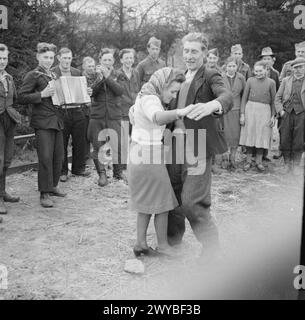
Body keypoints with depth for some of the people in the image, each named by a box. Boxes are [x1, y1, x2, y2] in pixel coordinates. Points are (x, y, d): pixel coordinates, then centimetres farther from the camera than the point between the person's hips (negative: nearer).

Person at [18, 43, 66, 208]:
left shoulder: (54, 75, 19)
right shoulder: (33, 75, -3)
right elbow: (21, 97, -10)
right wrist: (42, 94, -18)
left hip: (57, 121, 7)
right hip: (43, 122, -7)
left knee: (58, 156, 10)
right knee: (45, 157, -9)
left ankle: (52, 186, 25)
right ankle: (44, 194, -2)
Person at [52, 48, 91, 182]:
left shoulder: (77, 73, 14)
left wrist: (88, 92, -1)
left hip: (77, 112, 4)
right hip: (60, 112, -4)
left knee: (80, 142, 9)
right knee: (61, 144, 3)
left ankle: (78, 168, 24)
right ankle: (62, 171, 15)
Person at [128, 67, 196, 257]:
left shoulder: (144, 97, 13)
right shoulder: (150, 100, -19)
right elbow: (158, 117, -43)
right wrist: (180, 112, -62)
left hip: (139, 154, 10)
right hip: (149, 155, -10)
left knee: (147, 202, 16)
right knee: (162, 201, 3)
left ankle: (141, 244, 22)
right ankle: (163, 245, 14)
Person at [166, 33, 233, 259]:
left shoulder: (211, 77, -7)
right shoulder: (181, 77, 15)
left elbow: (227, 97, -27)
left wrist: (214, 104, -49)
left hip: (198, 148, -7)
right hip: (175, 146, 7)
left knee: (191, 201, -7)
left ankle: (212, 249, 12)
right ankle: (174, 237, 38)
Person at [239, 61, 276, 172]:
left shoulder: (271, 82, 3)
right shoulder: (250, 81, 4)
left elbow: (273, 100, 6)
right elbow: (244, 98, 5)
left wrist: (273, 116, 1)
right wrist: (242, 114, -1)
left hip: (264, 111, 0)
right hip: (250, 109, 0)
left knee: (262, 136, 3)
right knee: (249, 135, 3)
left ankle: (259, 162, 14)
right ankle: (248, 161, 13)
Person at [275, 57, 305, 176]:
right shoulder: (286, 80, 12)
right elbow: (278, 97, 12)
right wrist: (280, 110, 0)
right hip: (287, 113, 2)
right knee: (285, 139, 0)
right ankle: (287, 164, 14)